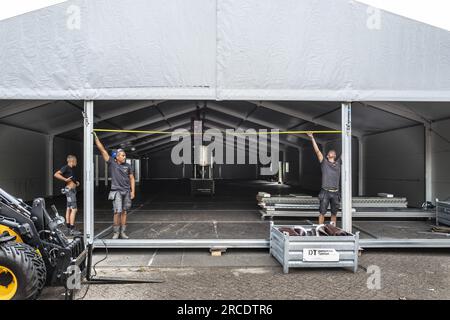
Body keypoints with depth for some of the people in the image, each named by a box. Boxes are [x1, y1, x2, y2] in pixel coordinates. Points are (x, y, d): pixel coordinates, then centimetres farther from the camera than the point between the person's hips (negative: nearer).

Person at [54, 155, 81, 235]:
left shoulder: (72, 169, 17)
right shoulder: (66, 168, -11)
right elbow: (56, 174, -22)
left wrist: (76, 182, 14)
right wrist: (65, 179, -22)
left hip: (72, 190, 10)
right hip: (70, 190, -10)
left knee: (69, 209, 11)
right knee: (74, 209, -13)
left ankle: (69, 228, 16)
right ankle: (72, 229, -13)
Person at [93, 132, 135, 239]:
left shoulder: (127, 166, 6)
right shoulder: (111, 163, 0)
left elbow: (132, 178, 10)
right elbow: (102, 149, -2)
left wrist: (132, 191, 3)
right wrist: (96, 137, -4)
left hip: (126, 191, 3)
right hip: (116, 191, -3)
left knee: (124, 212, 6)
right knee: (118, 212, -10)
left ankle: (122, 232, 12)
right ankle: (116, 233, 0)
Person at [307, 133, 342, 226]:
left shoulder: (338, 163, 14)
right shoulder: (324, 162, 6)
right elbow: (317, 151, 1)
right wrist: (312, 138, -3)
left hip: (335, 193, 3)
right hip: (325, 192, -3)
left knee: (334, 213, 9)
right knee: (322, 212, -1)